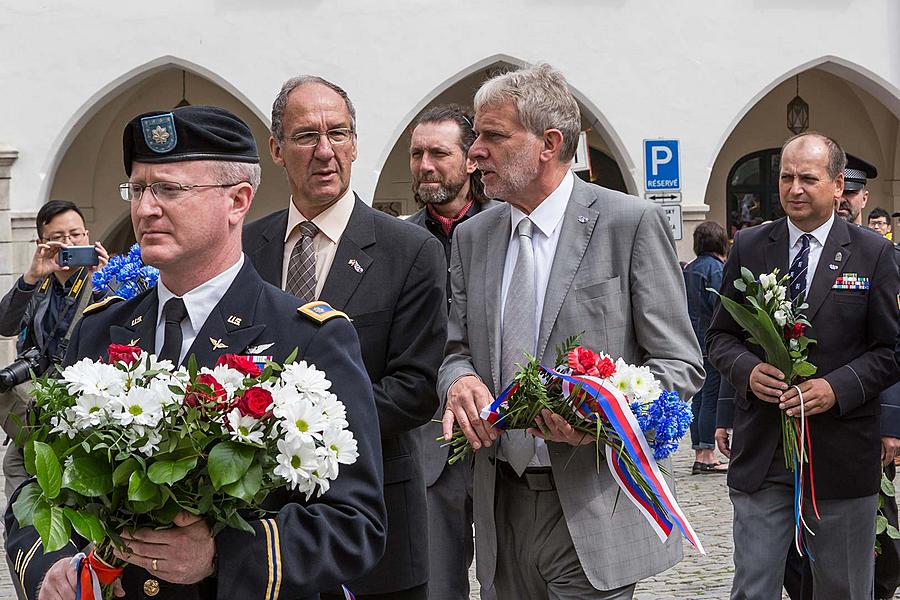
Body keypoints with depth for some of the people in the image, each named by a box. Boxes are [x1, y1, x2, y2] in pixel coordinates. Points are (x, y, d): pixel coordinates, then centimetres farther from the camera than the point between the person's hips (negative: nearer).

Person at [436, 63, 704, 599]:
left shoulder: (632, 224, -7)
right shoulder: (471, 238, 10)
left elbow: (682, 365, -6)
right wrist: (458, 379, -10)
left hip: (594, 512, -5)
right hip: (504, 509, 5)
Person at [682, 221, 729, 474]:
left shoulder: (689, 269, 13)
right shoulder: (716, 268, -11)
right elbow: (720, 306, -17)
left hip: (693, 344, 8)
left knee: (698, 399, 10)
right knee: (711, 399, -5)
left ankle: (699, 455, 13)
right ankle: (707, 455, -4)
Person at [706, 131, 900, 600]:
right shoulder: (748, 248, 6)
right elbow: (720, 336, 10)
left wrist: (837, 387, -17)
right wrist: (748, 369, -12)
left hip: (841, 453, -1)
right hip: (760, 453, 1)